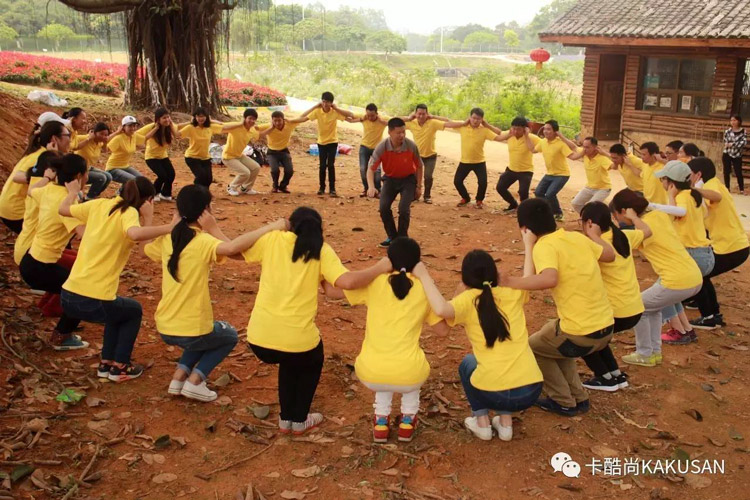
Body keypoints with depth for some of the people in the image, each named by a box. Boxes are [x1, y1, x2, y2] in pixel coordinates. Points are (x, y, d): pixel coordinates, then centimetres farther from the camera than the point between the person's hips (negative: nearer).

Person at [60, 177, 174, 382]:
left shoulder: (99, 204, 9)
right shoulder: (129, 213, -8)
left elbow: (63, 209, 24)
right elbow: (135, 234, -30)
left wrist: (72, 192, 42)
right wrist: (169, 227, -20)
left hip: (67, 296, 7)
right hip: (93, 303, -7)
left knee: (118, 309, 36)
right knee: (134, 310, 27)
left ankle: (106, 363, 37)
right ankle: (119, 367, 25)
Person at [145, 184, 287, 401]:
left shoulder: (168, 239, 0)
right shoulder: (202, 241, -18)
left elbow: (147, 249, 24)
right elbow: (233, 248, -40)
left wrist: (172, 225, 18)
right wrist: (272, 227, -34)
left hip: (164, 328, 6)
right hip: (190, 330, -6)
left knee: (205, 332, 36)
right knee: (230, 336, 25)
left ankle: (179, 376, 20)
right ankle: (195, 381, 8)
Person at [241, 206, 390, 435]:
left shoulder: (272, 239, 5)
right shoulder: (321, 250, 1)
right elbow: (347, 282, -14)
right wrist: (380, 268, 0)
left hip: (259, 338, 3)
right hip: (297, 339, -3)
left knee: (291, 361, 38)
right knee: (311, 362, 35)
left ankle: (285, 419, 42)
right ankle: (299, 420, 39)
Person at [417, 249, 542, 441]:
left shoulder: (468, 300, -3)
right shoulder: (512, 294, 8)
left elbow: (441, 310, -25)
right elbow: (528, 278, 31)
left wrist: (424, 276, -12)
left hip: (494, 394, -3)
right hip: (531, 390, 3)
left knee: (468, 363, 31)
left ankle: (482, 423, 24)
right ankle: (505, 423, 29)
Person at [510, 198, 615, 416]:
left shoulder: (544, 246, -14)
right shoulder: (577, 237, 6)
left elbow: (549, 279, -33)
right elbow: (610, 255, 21)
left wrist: (508, 283, -26)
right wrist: (594, 235, 38)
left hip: (580, 334, -7)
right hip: (606, 327, 7)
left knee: (532, 347, 20)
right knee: (552, 338, 32)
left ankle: (564, 402, 25)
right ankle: (578, 397, 33)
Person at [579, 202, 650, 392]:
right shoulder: (624, 236, 6)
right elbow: (646, 231, 26)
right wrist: (632, 216, 42)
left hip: (618, 312, -8)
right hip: (635, 309, 8)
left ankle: (605, 378, 14)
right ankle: (616, 374, 27)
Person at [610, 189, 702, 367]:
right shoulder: (660, 215, 10)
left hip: (678, 282, -9)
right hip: (695, 277, 9)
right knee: (653, 305, 29)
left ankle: (645, 355, 22)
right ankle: (655, 351, 33)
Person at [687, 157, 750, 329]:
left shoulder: (711, 185, -14)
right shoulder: (715, 185, 16)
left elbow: (717, 197, -39)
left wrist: (694, 189, -45)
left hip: (730, 248, -9)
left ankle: (708, 319, 11)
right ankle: (715, 315, 26)